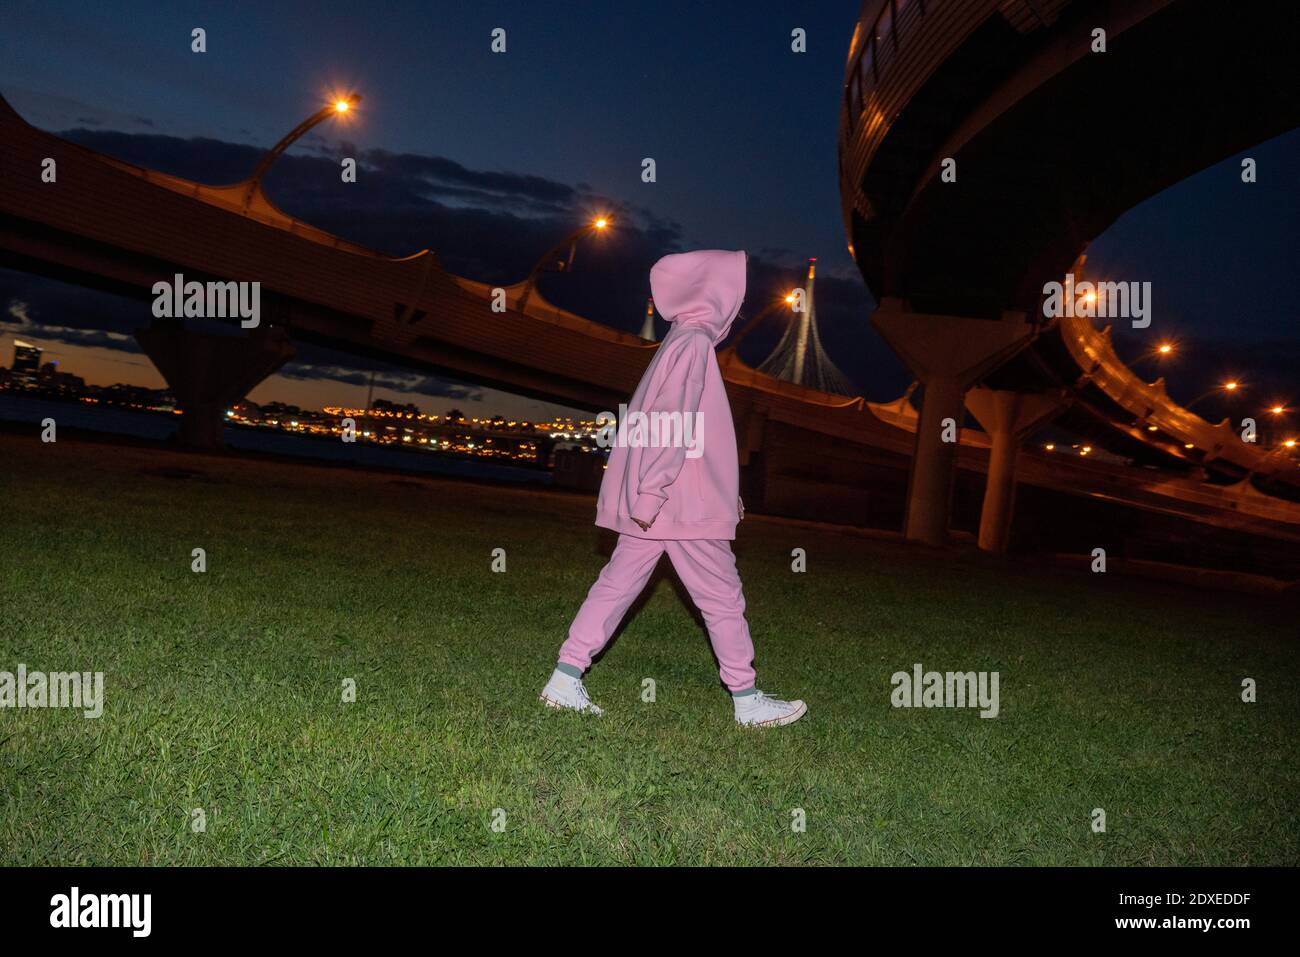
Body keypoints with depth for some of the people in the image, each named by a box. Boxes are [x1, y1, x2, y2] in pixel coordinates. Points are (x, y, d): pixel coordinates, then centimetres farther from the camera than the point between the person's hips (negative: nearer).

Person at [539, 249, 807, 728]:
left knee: (617, 585, 8)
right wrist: (652, 492, -24)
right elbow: (672, 425, -21)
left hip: (654, 505, 10)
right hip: (682, 504, -10)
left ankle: (565, 680, 9)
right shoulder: (694, 342, -13)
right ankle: (747, 700, 14)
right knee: (723, 598, 2)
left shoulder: (684, 341, 19)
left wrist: (724, 489, 26)